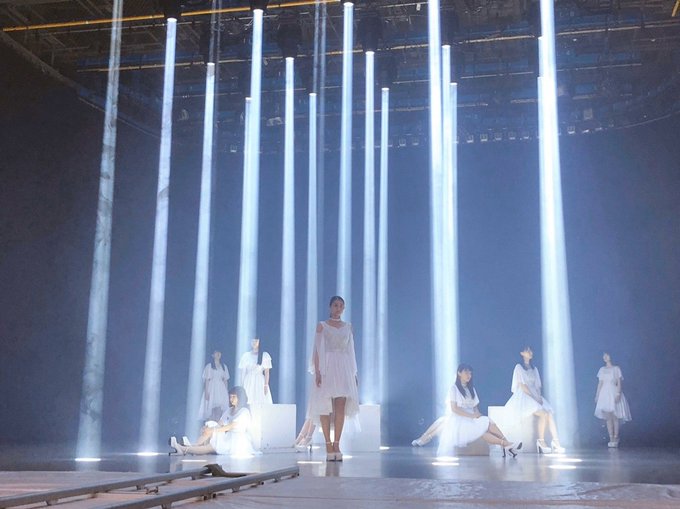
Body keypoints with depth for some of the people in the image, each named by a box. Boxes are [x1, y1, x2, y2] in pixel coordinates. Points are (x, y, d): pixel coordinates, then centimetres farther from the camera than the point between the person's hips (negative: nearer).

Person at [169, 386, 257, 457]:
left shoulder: (244, 412, -7)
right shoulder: (230, 411, 19)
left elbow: (231, 426, -16)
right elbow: (219, 423, 8)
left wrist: (213, 430, -19)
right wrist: (208, 428, -12)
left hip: (238, 442, -7)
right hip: (228, 438, 7)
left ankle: (185, 449, -31)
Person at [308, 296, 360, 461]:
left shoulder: (348, 327, 14)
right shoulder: (322, 326, 5)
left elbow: (351, 350, 15)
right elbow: (317, 349, -1)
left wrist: (354, 372, 8)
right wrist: (317, 371, -12)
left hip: (344, 368, 3)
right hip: (327, 367, -3)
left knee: (341, 407, -5)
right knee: (325, 407, -4)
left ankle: (336, 445, -2)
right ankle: (328, 445, -1)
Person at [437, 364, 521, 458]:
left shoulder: (471, 389, 21)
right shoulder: (454, 389, 0)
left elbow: (475, 407, 15)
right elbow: (454, 408, -10)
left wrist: (478, 414, -8)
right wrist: (471, 415, -18)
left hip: (472, 420, 5)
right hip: (459, 420, -5)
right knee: (487, 423, -29)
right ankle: (506, 444, -35)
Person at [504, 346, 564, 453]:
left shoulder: (534, 369, 21)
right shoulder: (519, 367, 0)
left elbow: (538, 386, 16)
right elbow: (522, 386, -9)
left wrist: (539, 396, -4)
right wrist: (534, 397, -16)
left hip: (535, 397, 6)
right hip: (523, 397, -6)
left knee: (550, 414, -20)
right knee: (543, 414, -27)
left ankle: (555, 443, -27)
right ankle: (541, 442, -21)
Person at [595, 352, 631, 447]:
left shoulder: (616, 369, 4)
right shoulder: (602, 370, 14)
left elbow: (619, 382, -1)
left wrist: (618, 394, -13)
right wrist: (597, 395, 10)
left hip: (614, 394, -3)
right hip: (605, 394, 3)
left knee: (615, 417, -7)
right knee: (608, 417, 0)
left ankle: (615, 438, -1)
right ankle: (611, 439, 2)